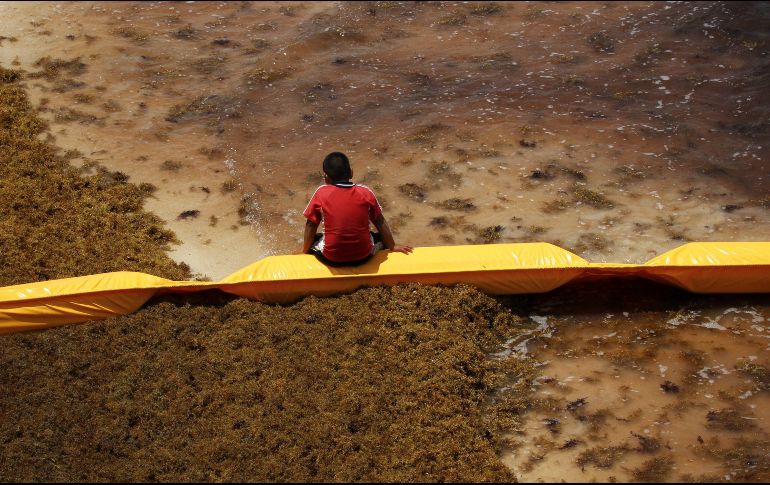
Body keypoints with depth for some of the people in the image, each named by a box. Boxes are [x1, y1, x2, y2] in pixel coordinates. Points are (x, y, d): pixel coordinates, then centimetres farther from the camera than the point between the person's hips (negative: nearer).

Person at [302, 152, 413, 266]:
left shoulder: (321, 193, -5)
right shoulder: (365, 192, -2)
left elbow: (311, 225, 2)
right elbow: (380, 223, 8)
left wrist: (305, 250, 17)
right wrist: (392, 246, 21)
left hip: (331, 259, -1)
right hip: (363, 257, 1)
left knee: (314, 239, 29)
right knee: (381, 237, 32)